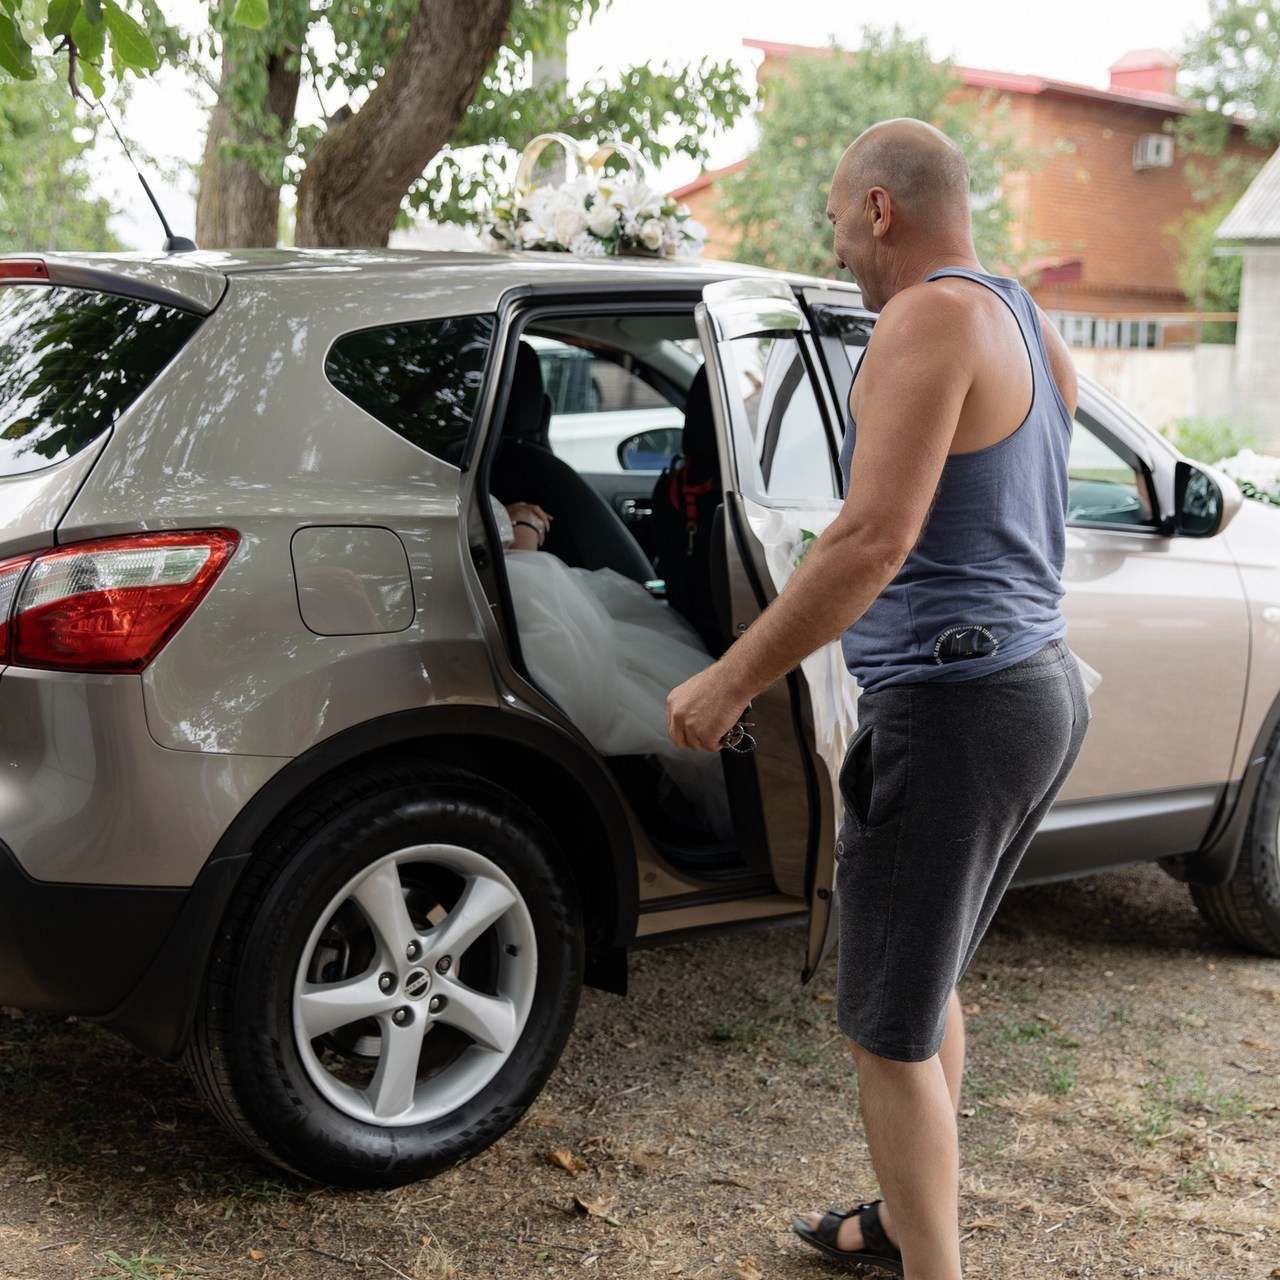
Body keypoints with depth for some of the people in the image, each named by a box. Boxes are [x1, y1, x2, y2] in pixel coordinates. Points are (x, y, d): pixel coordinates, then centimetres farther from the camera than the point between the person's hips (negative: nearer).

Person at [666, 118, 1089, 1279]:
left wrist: (729, 684, -20)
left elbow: (874, 540, -25)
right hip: (1039, 684, 10)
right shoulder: (1031, 330, 14)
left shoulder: (932, 320, -16)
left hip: (951, 701, -10)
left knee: (890, 1028, 0)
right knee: (927, 984, 23)